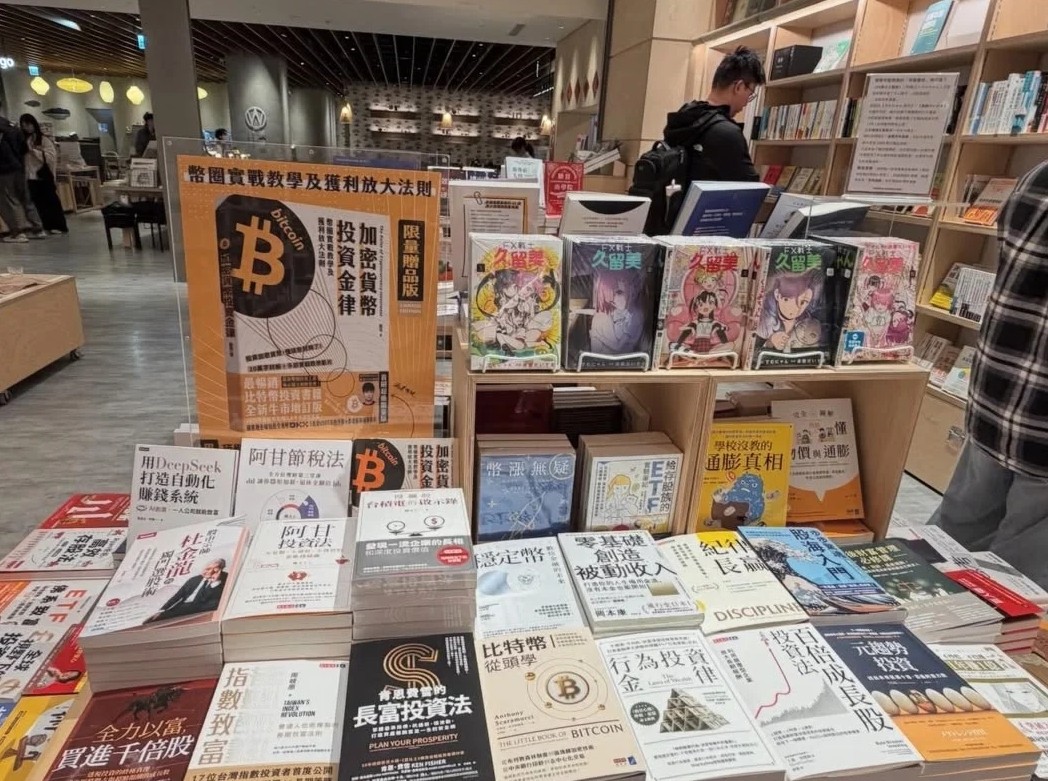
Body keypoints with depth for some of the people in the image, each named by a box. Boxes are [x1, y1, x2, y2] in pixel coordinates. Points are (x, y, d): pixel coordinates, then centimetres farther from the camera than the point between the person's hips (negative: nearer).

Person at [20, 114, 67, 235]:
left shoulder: (44, 139, -2)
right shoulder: (24, 140, 13)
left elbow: (51, 156, -12)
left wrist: (33, 150, -13)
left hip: (44, 176, -5)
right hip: (31, 176, 5)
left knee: (51, 201, 0)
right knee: (39, 203, 6)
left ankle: (58, 225, 6)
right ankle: (48, 225, 12)